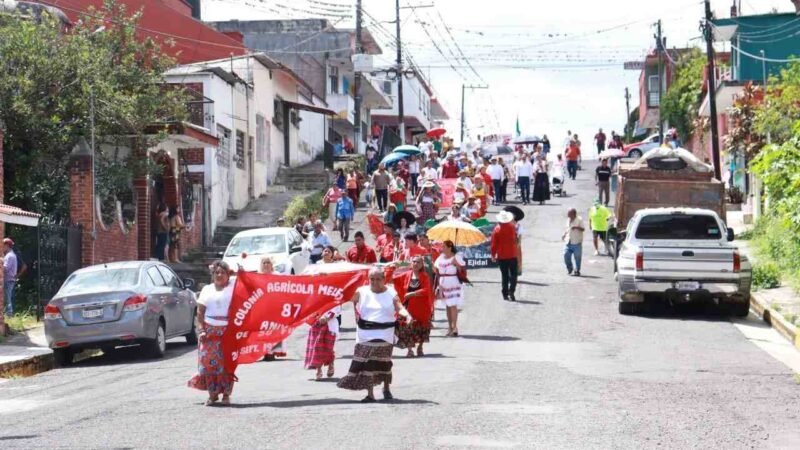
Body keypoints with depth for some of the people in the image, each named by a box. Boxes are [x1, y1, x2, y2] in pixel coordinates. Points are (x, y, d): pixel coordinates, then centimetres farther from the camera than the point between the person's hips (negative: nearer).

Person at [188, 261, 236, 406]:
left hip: (228, 331, -2)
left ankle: (226, 394, 6)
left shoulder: (233, 288, 5)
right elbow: (200, 312, 9)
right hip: (210, 331, 3)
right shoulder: (207, 290, 13)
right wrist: (201, 330, -2)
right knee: (209, 362, -2)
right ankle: (212, 394, 8)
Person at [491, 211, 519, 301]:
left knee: (504, 275, 8)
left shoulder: (497, 229, -9)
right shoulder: (512, 227, -4)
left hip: (501, 256, 0)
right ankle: (511, 291, -14)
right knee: (513, 274, 5)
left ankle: (505, 294, 7)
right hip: (512, 255, 0)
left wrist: (493, 255, 6)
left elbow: (494, 244, -7)